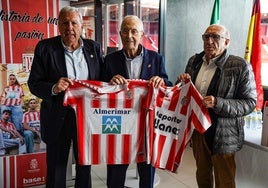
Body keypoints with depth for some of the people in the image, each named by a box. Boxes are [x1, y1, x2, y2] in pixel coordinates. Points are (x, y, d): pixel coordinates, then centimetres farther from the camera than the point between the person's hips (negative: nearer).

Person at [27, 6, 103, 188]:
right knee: (56, 169, 14)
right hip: (57, 118, -2)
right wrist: (53, 88, -25)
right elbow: (34, 83, -6)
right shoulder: (45, 47, -6)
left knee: (85, 166, 20)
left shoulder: (94, 47, 1)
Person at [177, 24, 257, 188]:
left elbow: (250, 103, -14)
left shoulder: (240, 66, -14)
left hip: (222, 135, -5)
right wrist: (182, 82, -7)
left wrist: (217, 104, -27)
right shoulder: (194, 61, 4)